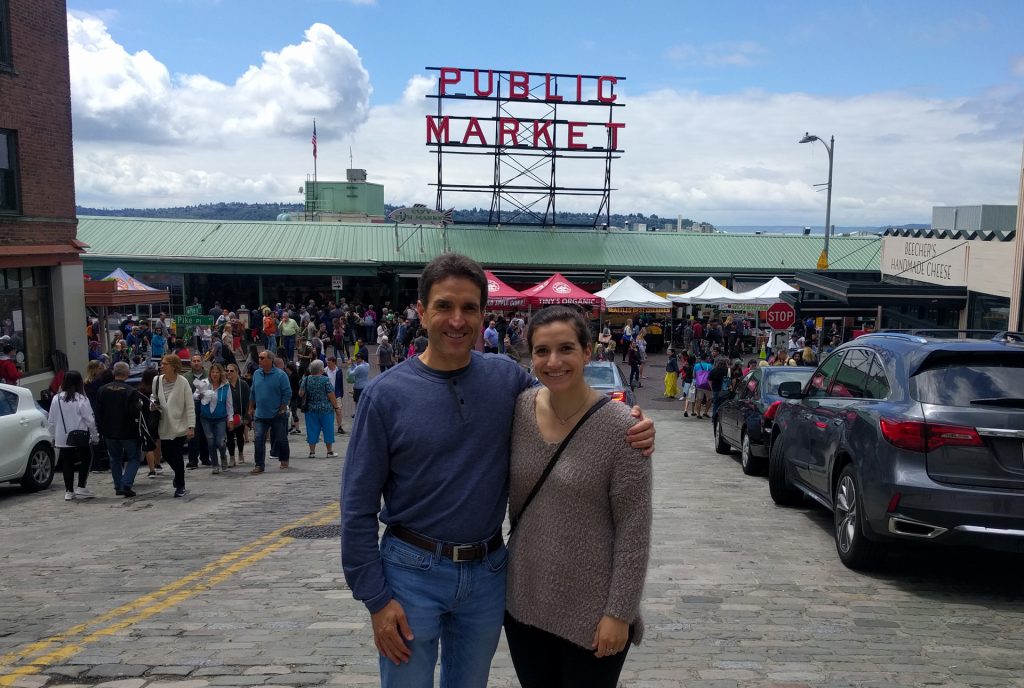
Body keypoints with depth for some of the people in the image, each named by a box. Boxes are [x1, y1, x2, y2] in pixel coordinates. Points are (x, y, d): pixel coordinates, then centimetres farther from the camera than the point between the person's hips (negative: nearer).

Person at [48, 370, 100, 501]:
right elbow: (90, 420, -10)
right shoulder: (81, 399, -11)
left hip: (62, 439, 4)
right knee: (85, 459, 12)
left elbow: (51, 421, 6)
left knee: (66, 463, 10)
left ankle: (68, 491, 11)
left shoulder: (56, 399, 1)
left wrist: (53, 436, 17)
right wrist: (95, 436, -1)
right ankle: (81, 487, 4)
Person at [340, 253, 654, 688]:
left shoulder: (508, 378, -5)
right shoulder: (386, 395, -12)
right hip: (413, 571, -3)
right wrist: (375, 598, -10)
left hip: (488, 571, 3)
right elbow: (358, 507, -8)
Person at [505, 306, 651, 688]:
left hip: (592, 610, -4)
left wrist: (620, 613, -13)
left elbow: (633, 530, -14)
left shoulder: (619, 427, -17)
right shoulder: (518, 408, -4)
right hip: (523, 600, 4)